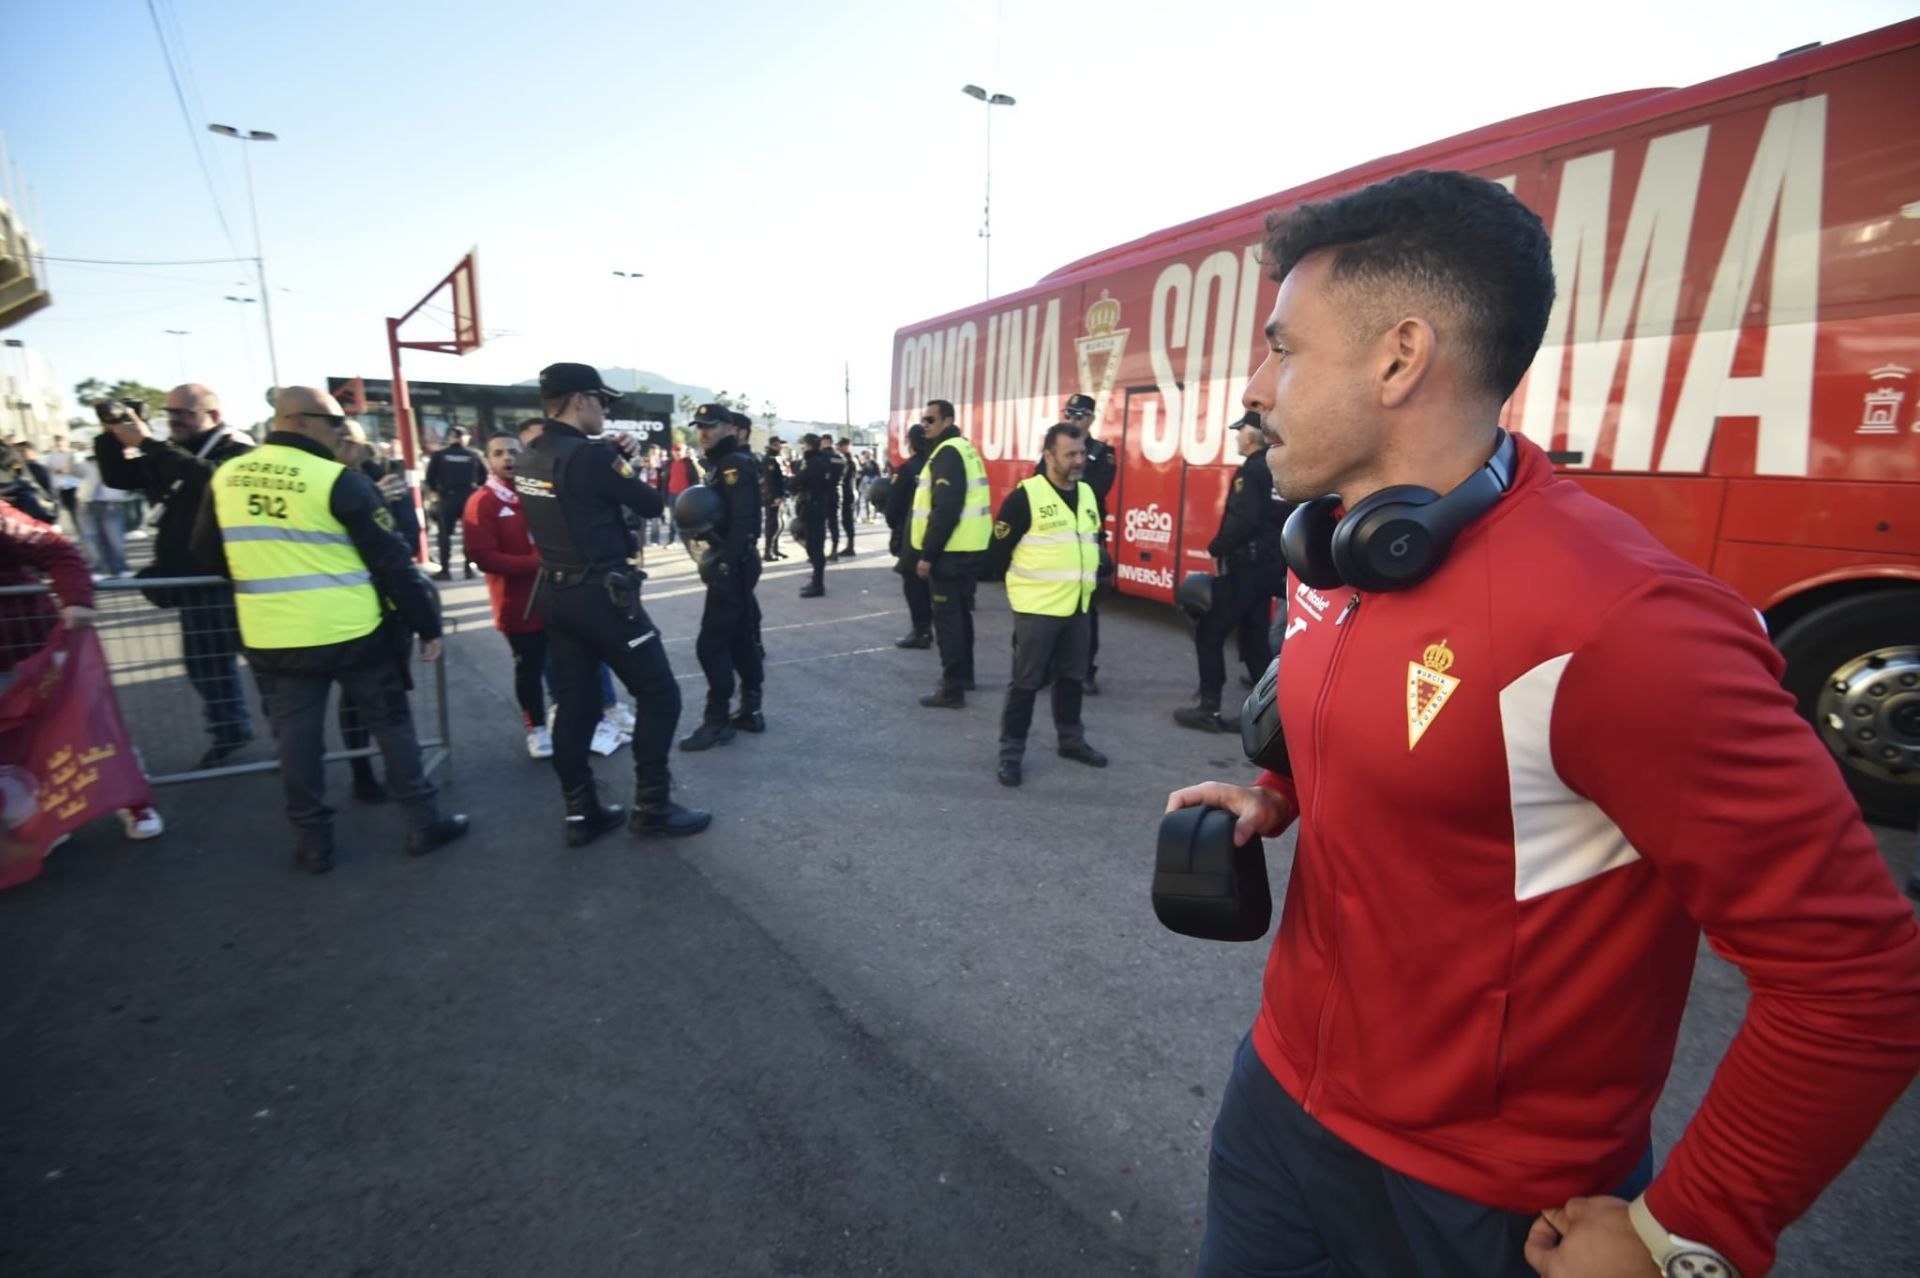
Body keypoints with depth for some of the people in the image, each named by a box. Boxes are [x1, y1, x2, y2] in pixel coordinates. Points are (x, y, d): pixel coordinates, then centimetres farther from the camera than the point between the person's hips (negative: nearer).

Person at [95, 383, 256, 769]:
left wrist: (146, 444, -27)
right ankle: (229, 729, 28)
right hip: (192, 579, 8)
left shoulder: (236, 450, -9)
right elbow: (117, 477, 10)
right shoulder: (169, 452, 14)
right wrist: (111, 437, -3)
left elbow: (205, 477, -28)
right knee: (204, 662, 15)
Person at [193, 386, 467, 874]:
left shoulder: (225, 477, 5)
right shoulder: (340, 480, -13)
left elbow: (207, 552, 17)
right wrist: (427, 623, -5)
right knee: (391, 724, 8)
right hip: (352, 633, -4)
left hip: (271, 638, 5)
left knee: (296, 735, 13)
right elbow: (392, 562, -12)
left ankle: (313, 841, 22)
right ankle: (423, 824, 14)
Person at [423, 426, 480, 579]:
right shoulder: (472, 455, 3)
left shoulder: (439, 455, 2)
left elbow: (430, 477, 1)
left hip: (447, 498, -1)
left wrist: (435, 491, 16)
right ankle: (469, 568, 5)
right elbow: (484, 475, 3)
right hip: (469, 497, 1)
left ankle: (445, 570, 2)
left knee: (445, 534, 5)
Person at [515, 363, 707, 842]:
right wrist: (626, 464, 8)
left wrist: (613, 458, 12)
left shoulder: (529, 459, 8)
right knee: (659, 694, 2)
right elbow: (651, 505, -10)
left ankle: (581, 813, 19)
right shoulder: (590, 455, -17)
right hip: (601, 594, -9)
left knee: (574, 703, 12)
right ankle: (652, 808, 7)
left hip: (556, 594, 9)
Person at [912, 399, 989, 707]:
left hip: (951, 550, -10)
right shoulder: (963, 448, 17)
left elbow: (944, 510, -23)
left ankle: (952, 689, -1)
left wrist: (927, 554, -20)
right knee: (960, 613, 19)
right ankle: (963, 674, 31)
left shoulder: (947, 453, -15)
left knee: (947, 618, -5)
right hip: (967, 546, 10)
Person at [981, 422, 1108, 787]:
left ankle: (1071, 740, 34)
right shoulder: (1025, 496, -14)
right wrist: (1022, 582, -1)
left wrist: (1094, 573, 17)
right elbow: (999, 549, -11)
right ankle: (1011, 752, 12)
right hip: (1037, 608, -7)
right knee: (1026, 682, 0)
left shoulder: (1088, 493, 10)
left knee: (1072, 677, 18)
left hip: (1077, 606, 7)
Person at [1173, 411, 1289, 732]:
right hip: (1269, 565, 9)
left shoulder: (1252, 470, -14)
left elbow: (1242, 521, -25)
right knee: (1255, 637, 14)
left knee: (1209, 633, -1)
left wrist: (1216, 549, -13)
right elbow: (1275, 517, 15)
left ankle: (1208, 709, 2)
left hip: (1244, 565, -9)